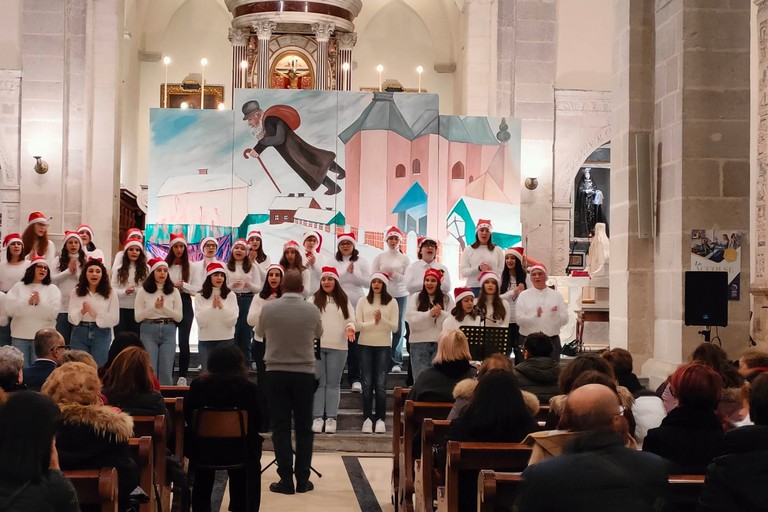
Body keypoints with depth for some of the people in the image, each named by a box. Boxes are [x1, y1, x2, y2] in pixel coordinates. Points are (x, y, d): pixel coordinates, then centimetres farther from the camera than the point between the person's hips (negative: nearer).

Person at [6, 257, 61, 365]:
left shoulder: (52, 289, 5)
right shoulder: (18, 287, 8)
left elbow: (53, 313, -6)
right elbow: (9, 309, -4)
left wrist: (39, 303, -21)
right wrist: (27, 303, -18)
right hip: (20, 337, 1)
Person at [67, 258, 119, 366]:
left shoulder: (110, 293, 0)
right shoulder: (76, 292, 4)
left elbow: (114, 319, -5)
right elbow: (71, 318, -1)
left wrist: (95, 313, -15)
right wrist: (82, 312, -21)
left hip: (101, 335, -1)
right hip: (80, 334, 1)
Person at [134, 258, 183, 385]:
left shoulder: (174, 291, 5)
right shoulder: (143, 291, 1)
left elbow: (179, 317, 1)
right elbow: (138, 317, -2)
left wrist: (164, 307, -13)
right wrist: (154, 307, -15)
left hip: (168, 332, 2)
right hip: (149, 331, -1)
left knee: (166, 372, 3)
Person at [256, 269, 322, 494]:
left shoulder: (268, 308, -7)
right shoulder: (312, 310, -6)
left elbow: (260, 333, 12)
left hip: (276, 372, 0)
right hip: (304, 373, 0)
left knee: (280, 428, 5)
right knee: (303, 428, 10)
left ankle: (286, 480, 3)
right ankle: (302, 480, 11)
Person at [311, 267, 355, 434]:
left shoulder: (344, 300, 11)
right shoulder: (314, 299, 9)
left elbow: (350, 319, 6)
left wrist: (350, 328, -16)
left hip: (338, 347, 1)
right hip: (317, 345, -1)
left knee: (333, 383, 3)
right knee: (318, 382, 1)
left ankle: (331, 418, 4)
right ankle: (317, 418, 2)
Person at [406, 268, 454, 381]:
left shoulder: (447, 299, 8)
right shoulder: (415, 298, 6)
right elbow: (412, 320, -6)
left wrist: (441, 314, -18)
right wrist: (430, 314, -16)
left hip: (441, 343, 1)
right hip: (419, 343, -1)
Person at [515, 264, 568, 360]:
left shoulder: (556, 295, 9)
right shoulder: (524, 295, 5)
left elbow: (565, 319, 4)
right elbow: (519, 319, -5)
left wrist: (556, 314, -17)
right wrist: (535, 316, -22)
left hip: (552, 340, 1)